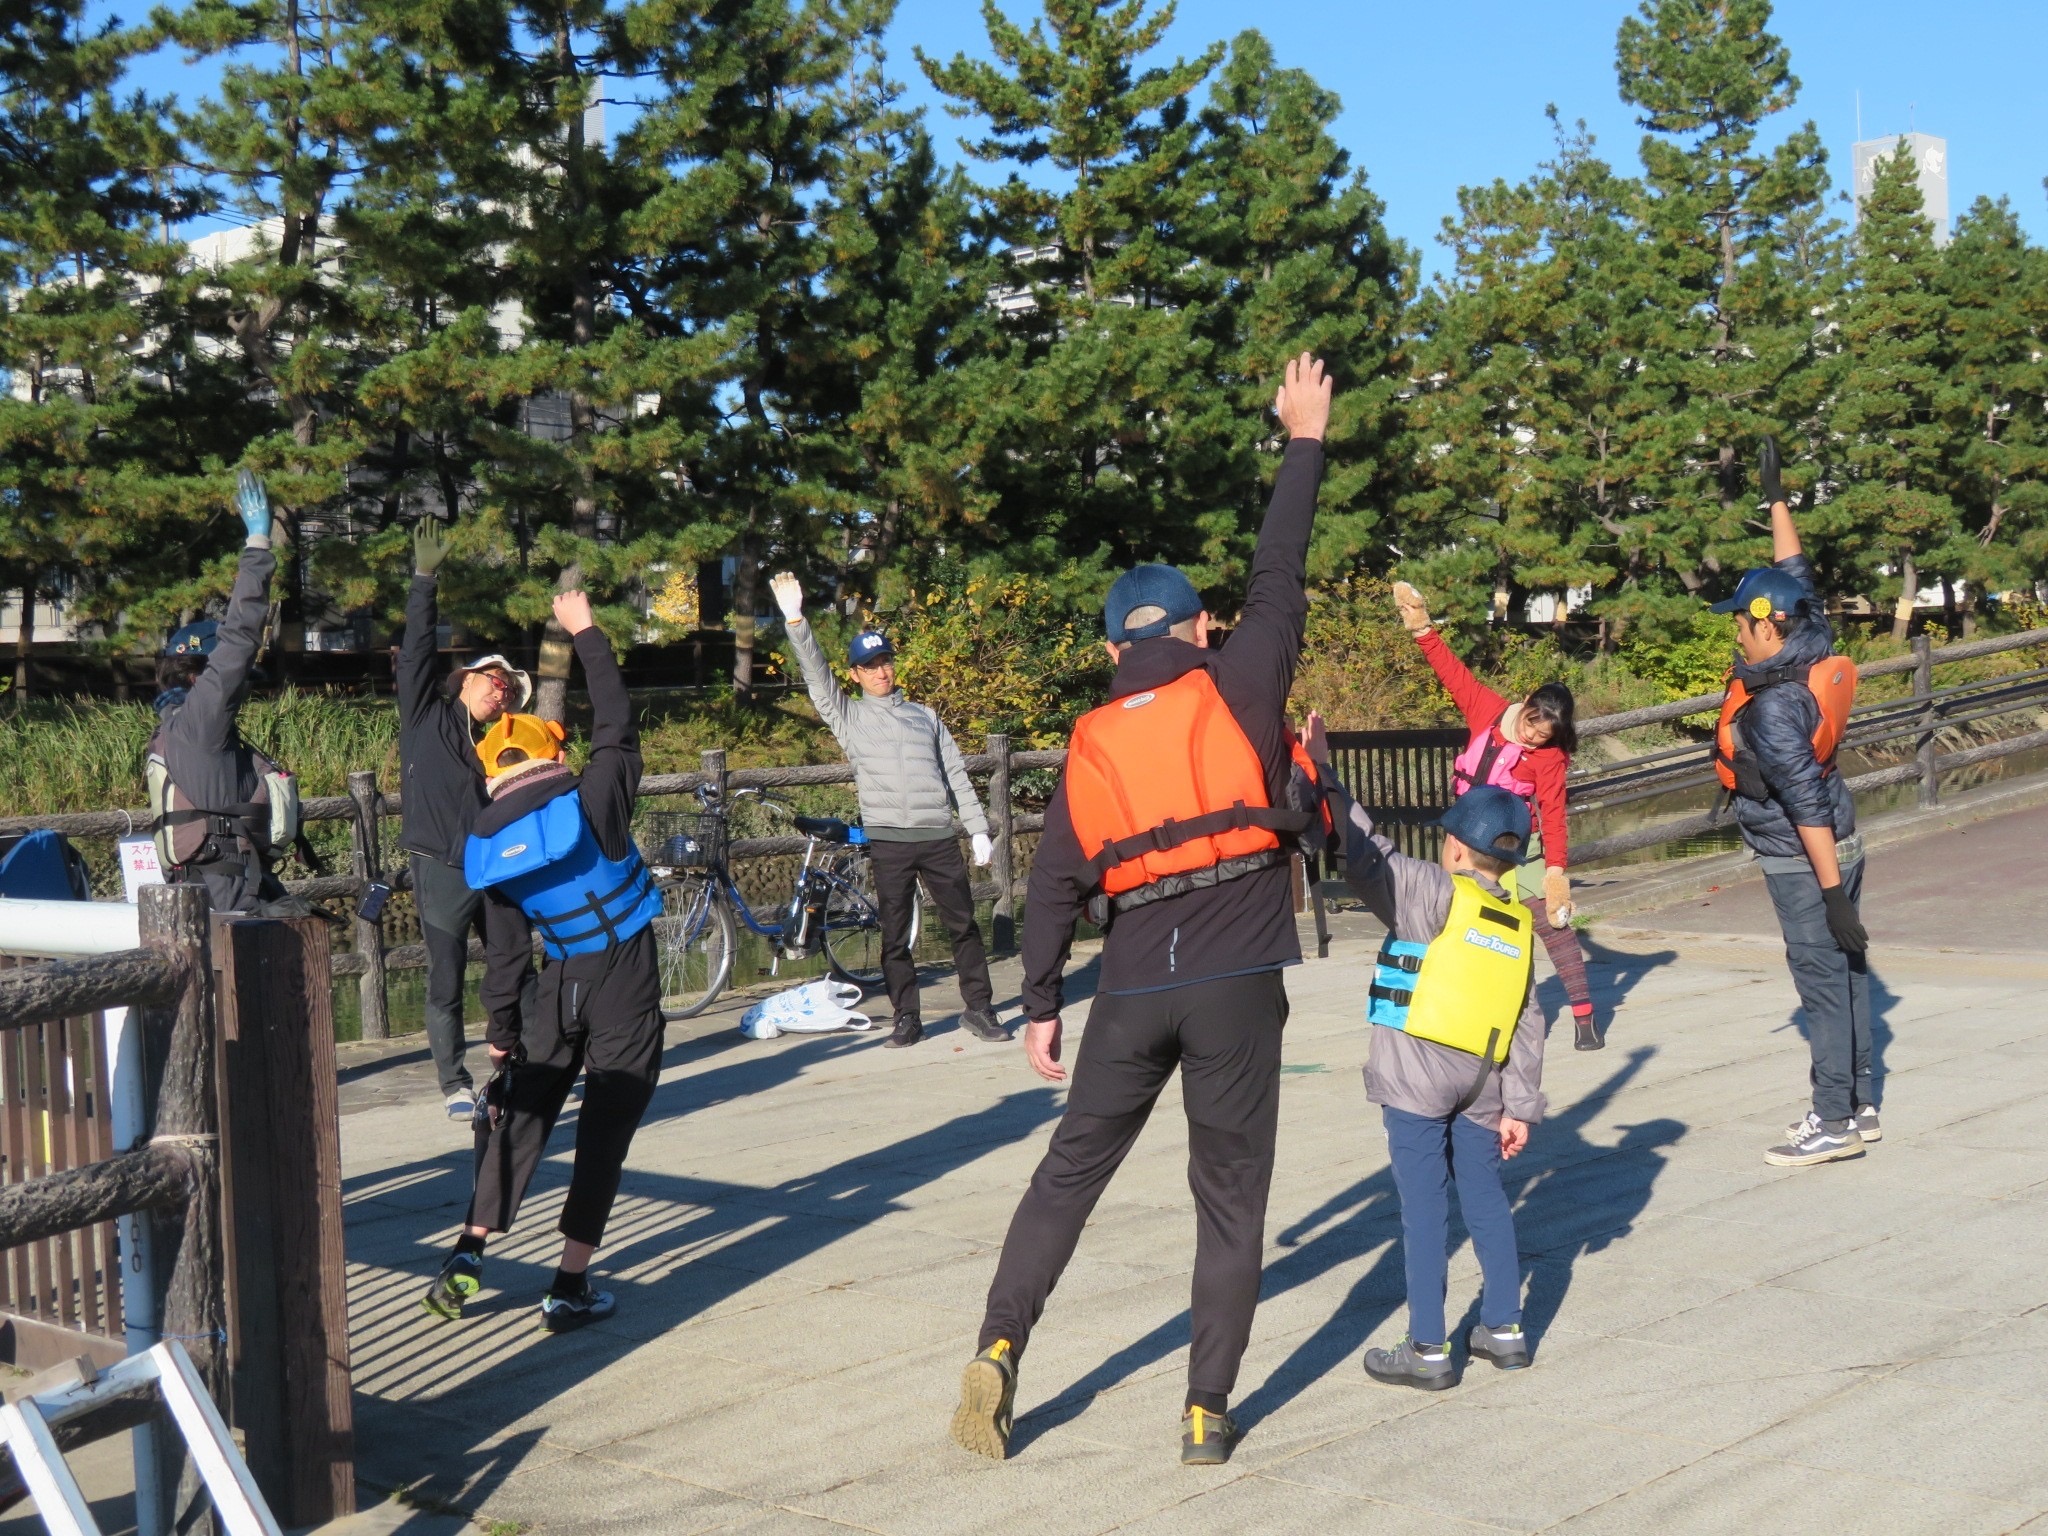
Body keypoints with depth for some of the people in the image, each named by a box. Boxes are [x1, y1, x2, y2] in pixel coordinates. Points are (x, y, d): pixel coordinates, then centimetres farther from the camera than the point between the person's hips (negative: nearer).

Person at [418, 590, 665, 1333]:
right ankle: (571, 1289, 4)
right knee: (605, 1127, 2)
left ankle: (467, 1255, 12)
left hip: (562, 983, 4)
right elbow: (615, 725, 1)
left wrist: (501, 1030, 13)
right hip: (627, 976, -3)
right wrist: (585, 632, 9)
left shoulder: (487, 846, 1)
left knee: (522, 1113, 18)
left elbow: (504, 950, 4)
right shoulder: (592, 802, -12)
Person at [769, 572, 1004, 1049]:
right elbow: (815, 675, -3)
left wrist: (978, 830, 9)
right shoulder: (849, 716, 10)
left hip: (939, 836, 2)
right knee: (894, 937, 2)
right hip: (888, 841, -2)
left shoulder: (925, 716, 17)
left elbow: (956, 775, 16)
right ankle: (906, 1018, 11)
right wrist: (795, 620, -16)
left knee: (964, 924, 4)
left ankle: (978, 1009, 13)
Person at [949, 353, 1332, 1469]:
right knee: (1230, 1198, 6)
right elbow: (1278, 580, 6)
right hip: (1236, 985, -2)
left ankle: (999, 1347, 4)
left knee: (1070, 1172, 15)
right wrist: (1304, 443, 15)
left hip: (1133, 990, 2)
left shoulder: (1092, 743, 6)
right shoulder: (1237, 690, -1)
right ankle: (1207, 1412, 8)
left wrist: (1040, 1004, 12)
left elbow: (1057, 883, 5)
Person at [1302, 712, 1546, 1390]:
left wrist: (1323, 776, -9)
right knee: (1485, 1196, 16)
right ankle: (1504, 1329, 24)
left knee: (1424, 1205, -2)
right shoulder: (1519, 922, 12)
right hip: (1482, 1079, 6)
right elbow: (1527, 1026, 11)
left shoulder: (1430, 893, -6)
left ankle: (1429, 1349, 3)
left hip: (1416, 1074, -6)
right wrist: (1520, 1105, 14)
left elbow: (1363, 855, -14)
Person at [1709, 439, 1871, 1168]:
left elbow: (1808, 806, -27)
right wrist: (1776, 498, 23)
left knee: (1823, 979, -3)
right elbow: (1796, 575, 15)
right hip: (1840, 849, 9)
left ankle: (1835, 1122, 3)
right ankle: (1859, 1106, 23)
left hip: (1803, 862, -9)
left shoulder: (1773, 707, -26)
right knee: (1846, 972, 14)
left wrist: (1832, 891, -26)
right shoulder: (1815, 650, -2)